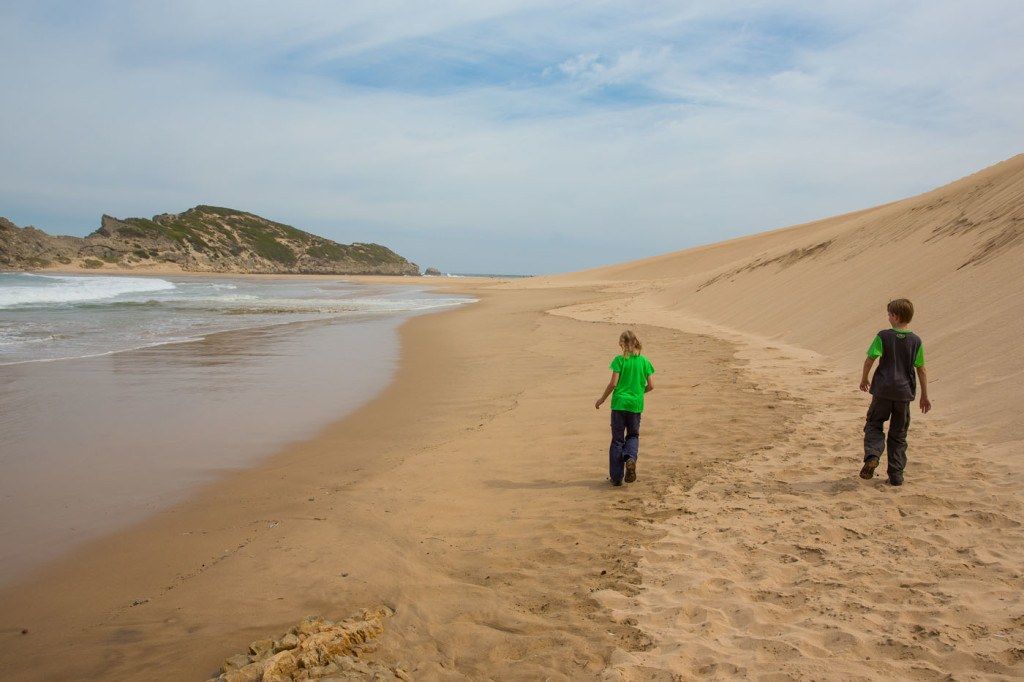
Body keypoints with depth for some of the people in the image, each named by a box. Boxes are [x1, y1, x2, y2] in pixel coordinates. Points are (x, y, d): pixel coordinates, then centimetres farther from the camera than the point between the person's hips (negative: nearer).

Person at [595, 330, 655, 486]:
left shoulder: (619, 360, -7)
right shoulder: (644, 361, 2)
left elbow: (613, 383, -11)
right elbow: (650, 386, 2)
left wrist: (602, 399, 2)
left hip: (619, 403, -2)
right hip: (636, 404, 2)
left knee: (617, 439, 7)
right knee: (633, 435, 21)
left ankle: (616, 477, 9)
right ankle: (631, 458, -10)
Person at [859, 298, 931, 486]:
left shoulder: (883, 336, -6)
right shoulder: (916, 341, 1)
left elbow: (870, 359, -9)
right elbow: (922, 370, 4)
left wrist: (864, 379, 9)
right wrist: (925, 396, 11)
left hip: (883, 390, -2)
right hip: (904, 392, 2)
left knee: (874, 424, 12)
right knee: (898, 434, 12)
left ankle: (872, 455, -16)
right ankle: (896, 475, 12)